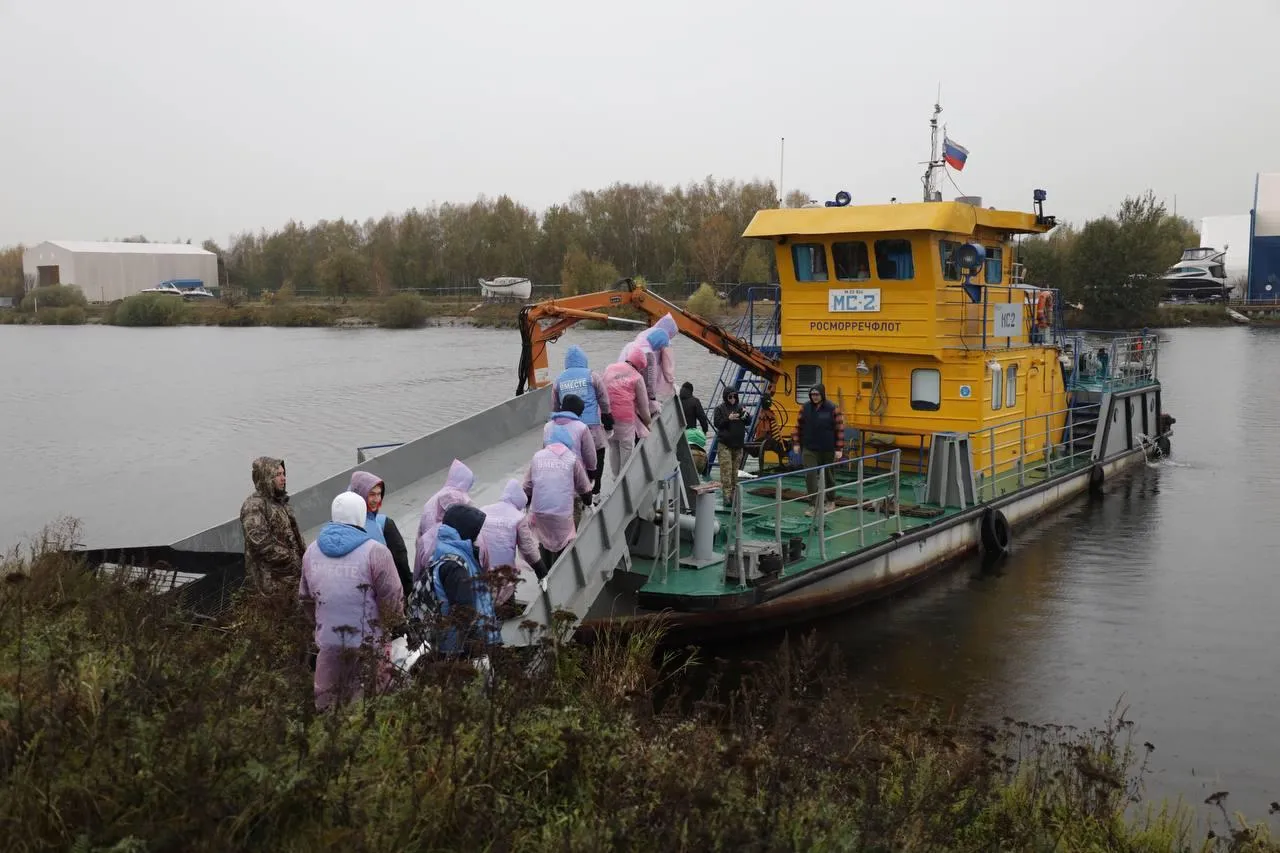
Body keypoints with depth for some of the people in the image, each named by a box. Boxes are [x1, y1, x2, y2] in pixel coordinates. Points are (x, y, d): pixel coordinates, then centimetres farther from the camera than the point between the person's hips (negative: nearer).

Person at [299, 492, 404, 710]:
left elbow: (306, 598, 14)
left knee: (326, 704, 15)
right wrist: (393, 623, 6)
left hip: (327, 643, 5)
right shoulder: (375, 551, -14)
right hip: (367, 644, -5)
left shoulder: (312, 550, 6)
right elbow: (392, 600, -13)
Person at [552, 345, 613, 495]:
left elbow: (554, 408, 15)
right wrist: (608, 421, 11)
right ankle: (594, 493, 7)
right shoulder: (592, 376, -1)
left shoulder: (559, 380, 9)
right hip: (592, 426, -3)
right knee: (596, 460, 8)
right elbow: (604, 402, 1)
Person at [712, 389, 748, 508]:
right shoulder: (720, 409, -1)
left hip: (738, 445, 4)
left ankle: (734, 496, 13)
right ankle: (726, 497, -10)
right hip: (724, 445, -4)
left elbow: (748, 422, 9)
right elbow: (717, 423, -8)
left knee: (735, 472, 8)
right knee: (726, 472, -9)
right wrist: (728, 419, -22)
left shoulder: (740, 407, 9)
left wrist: (746, 415, -12)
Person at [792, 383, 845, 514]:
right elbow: (798, 426, 6)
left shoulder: (833, 409, -10)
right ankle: (813, 505, -5)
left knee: (828, 475, 15)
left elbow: (839, 429, -9)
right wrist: (796, 443, 2)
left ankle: (831, 502, 34)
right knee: (810, 476, -8)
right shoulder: (805, 408, -2)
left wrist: (839, 449, -12)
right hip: (809, 449, 2)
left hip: (828, 449, -2)